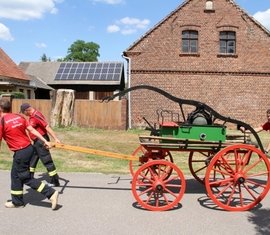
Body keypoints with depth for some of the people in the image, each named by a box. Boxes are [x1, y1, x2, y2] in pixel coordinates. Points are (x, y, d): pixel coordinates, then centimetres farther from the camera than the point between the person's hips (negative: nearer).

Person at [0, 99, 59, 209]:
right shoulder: (19, 117, 6)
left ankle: (51, 193, 0)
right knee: (16, 175, 21)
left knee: (26, 178, 4)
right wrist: (45, 141, 9)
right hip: (29, 148, 8)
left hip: (20, 152, -8)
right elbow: (32, 130, 6)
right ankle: (17, 201, 33)